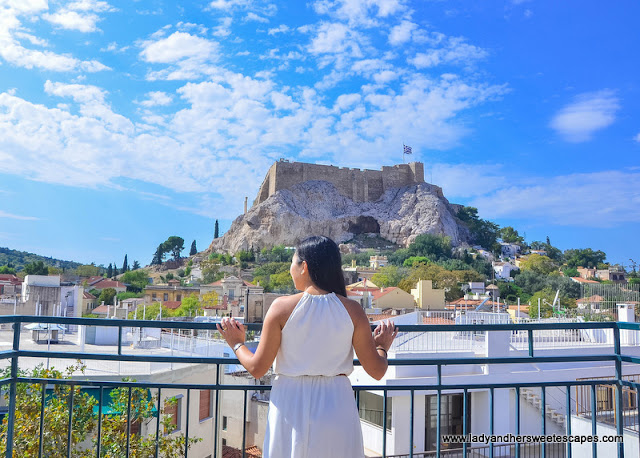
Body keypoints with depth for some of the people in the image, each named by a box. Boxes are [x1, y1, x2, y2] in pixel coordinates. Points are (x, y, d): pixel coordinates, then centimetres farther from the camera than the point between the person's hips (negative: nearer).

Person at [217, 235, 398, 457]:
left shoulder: (282, 307, -9)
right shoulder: (352, 310, -5)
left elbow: (257, 368, -4)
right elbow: (377, 371, -2)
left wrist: (237, 344, 15)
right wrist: (382, 347, 19)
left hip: (291, 408, -1)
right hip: (337, 408, 1)